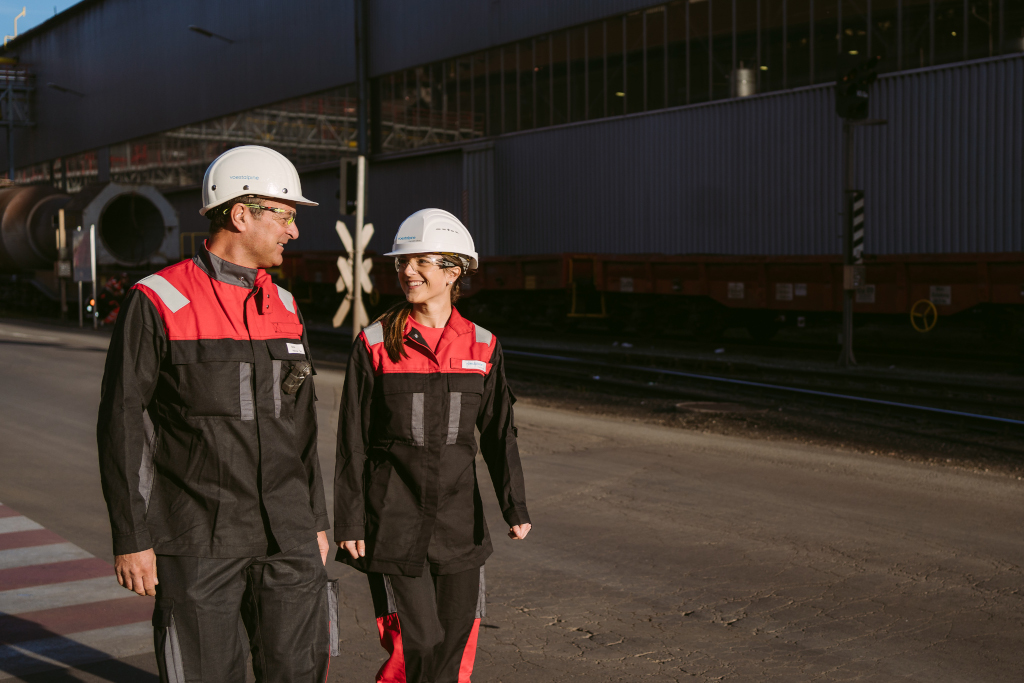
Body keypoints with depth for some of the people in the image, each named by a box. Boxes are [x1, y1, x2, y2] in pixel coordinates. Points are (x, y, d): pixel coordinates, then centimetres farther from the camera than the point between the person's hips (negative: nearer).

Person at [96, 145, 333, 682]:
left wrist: (317, 519, 16)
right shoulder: (157, 303, -7)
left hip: (287, 537, 5)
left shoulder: (284, 308, 11)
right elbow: (123, 425, -7)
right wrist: (131, 538, -10)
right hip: (197, 543, -5)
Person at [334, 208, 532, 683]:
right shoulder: (376, 344, -4)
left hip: (458, 521, 3)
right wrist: (348, 523, -4)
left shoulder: (482, 347, 4)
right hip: (393, 523, -3)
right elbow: (353, 442, -2)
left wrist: (515, 507, -6)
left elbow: (498, 432, 4)